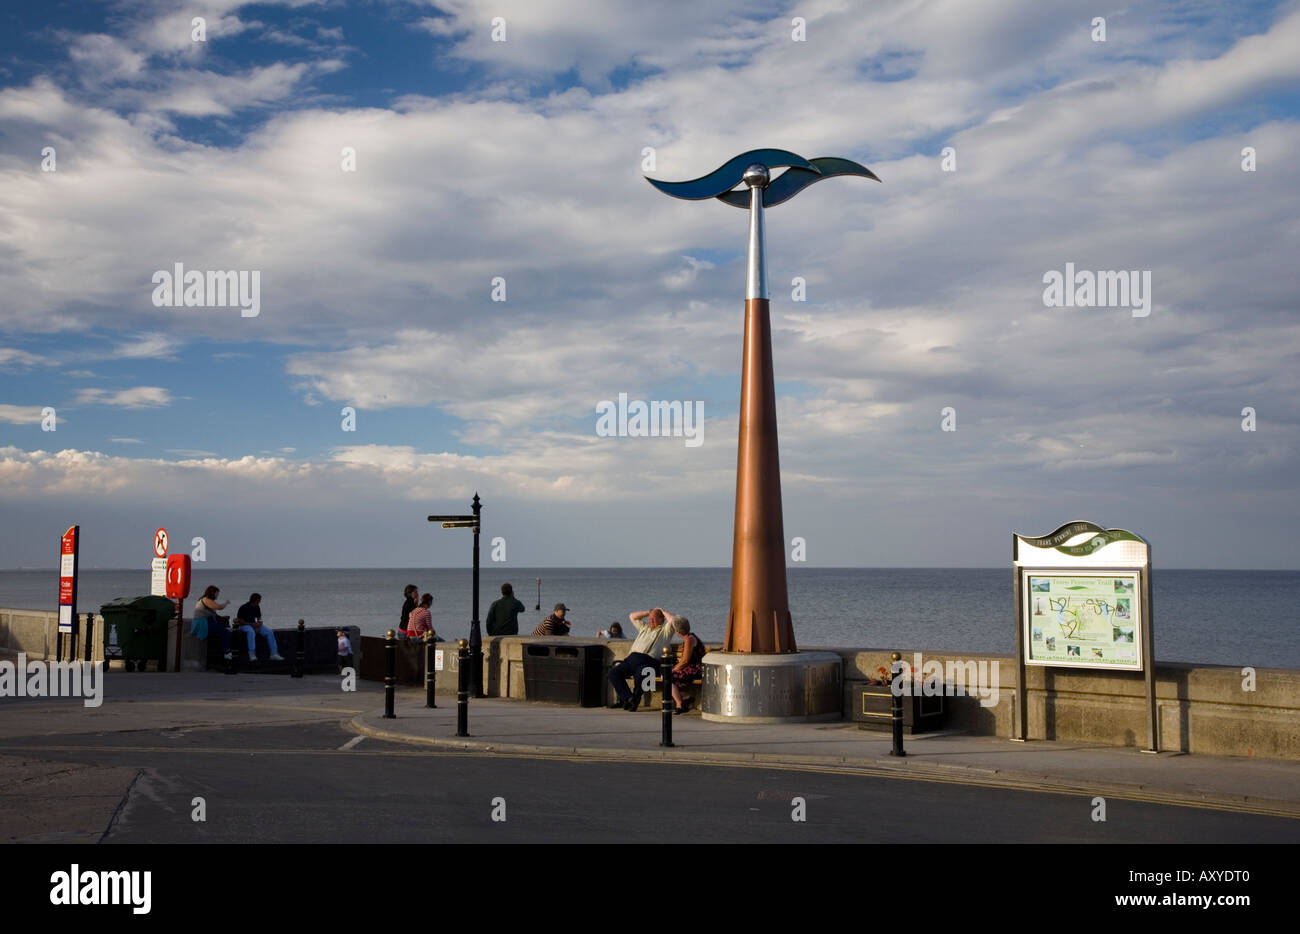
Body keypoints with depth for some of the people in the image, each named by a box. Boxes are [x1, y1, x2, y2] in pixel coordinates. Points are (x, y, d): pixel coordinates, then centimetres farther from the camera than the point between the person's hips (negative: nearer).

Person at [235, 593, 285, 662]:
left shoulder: (257, 607, 6)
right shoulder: (244, 608, -14)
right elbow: (240, 620, -13)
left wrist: (258, 625, -7)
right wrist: (252, 624, -19)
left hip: (254, 624, 6)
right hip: (245, 625, -6)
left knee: (269, 632, -15)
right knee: (251, 631, -42)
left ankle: (274, 654, -16)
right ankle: (252, 655, -44)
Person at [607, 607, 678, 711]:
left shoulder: (665, 631, 15)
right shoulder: (644, 627, 34)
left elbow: (673, 620, -2)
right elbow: (632, 616, 41)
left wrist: (663, 611, 14)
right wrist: (649, 612, 36)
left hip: (648, 661, -6)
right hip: (632, 658, 6)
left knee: (640, 676, -38)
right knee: (613, 672, -17)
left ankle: (635, 700, -15)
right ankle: (628, 698, -20)